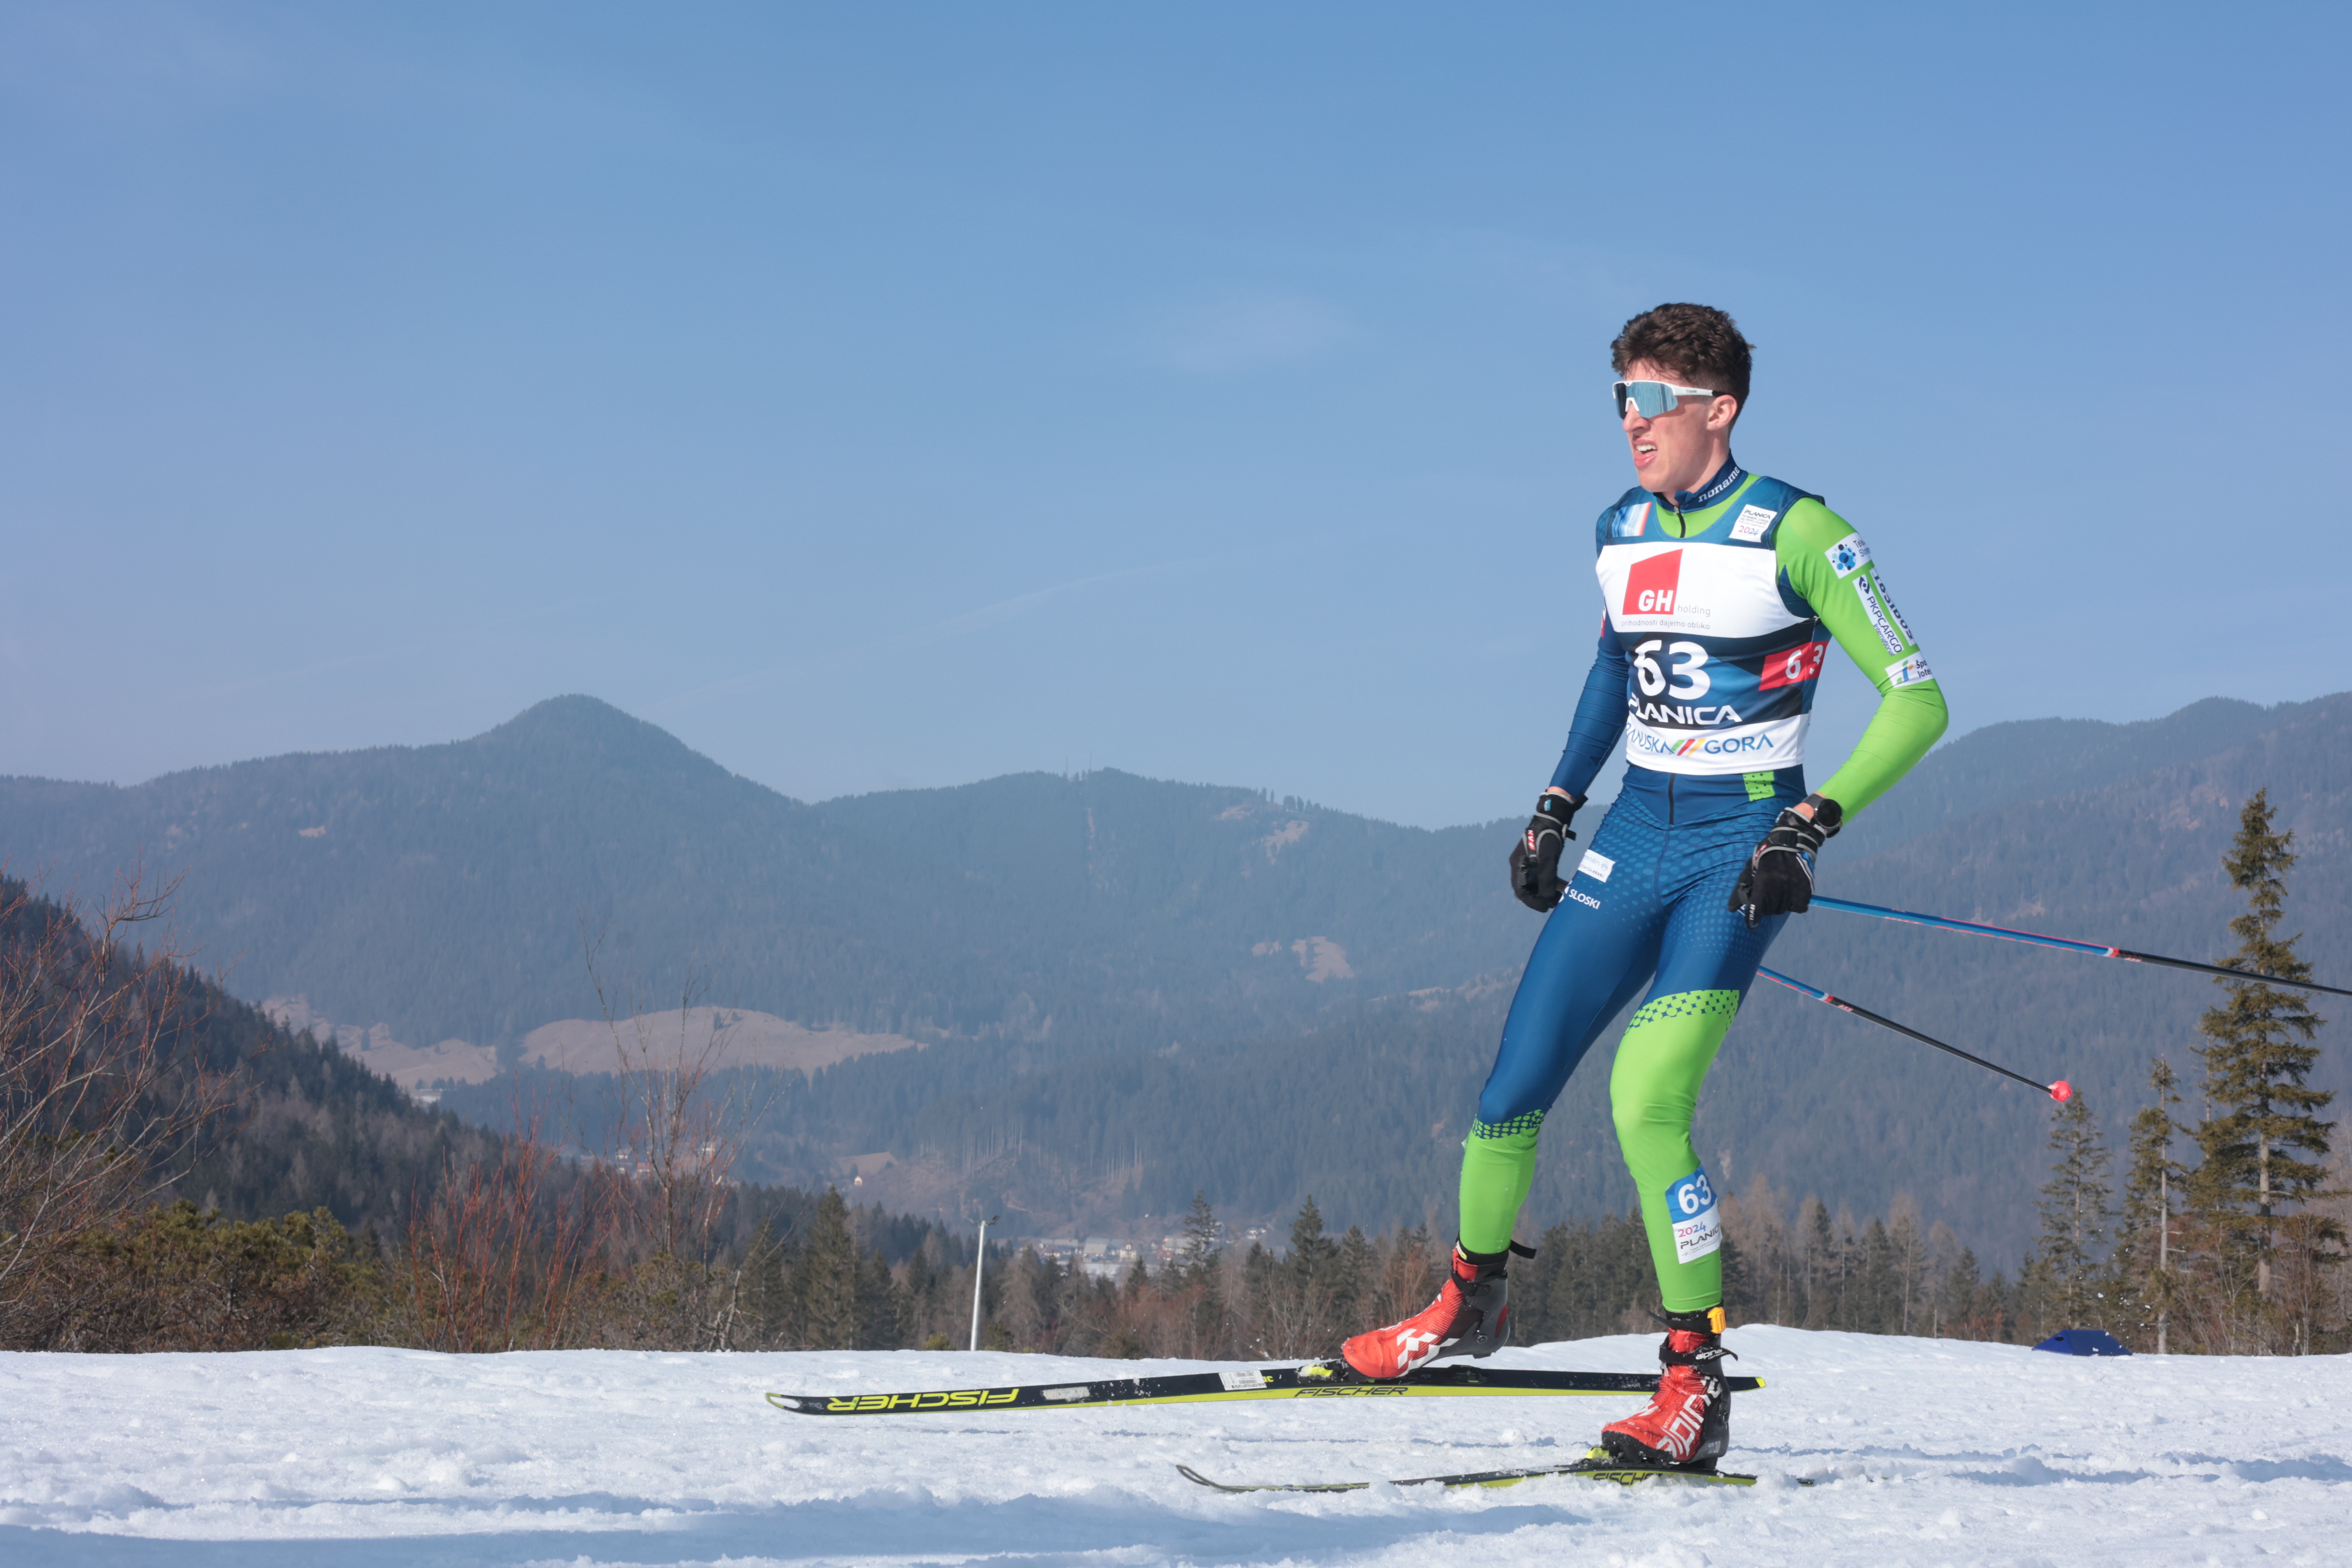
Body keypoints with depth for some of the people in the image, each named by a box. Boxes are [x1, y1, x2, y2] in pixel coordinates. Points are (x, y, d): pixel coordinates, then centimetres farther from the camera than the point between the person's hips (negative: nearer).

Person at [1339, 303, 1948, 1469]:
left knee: (1644, 1099, -21)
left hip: (1742, 847, -6)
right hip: (1635, 834, 6)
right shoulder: (1619, 533, 7)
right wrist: (1556, 806, 20)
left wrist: (1811, 826, -20)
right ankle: (1470, 1302, 30)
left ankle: (1695, 1387, -11)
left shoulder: (1795, 533, -12)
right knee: (1512, 1091, 3)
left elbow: (1916, 701, -11)